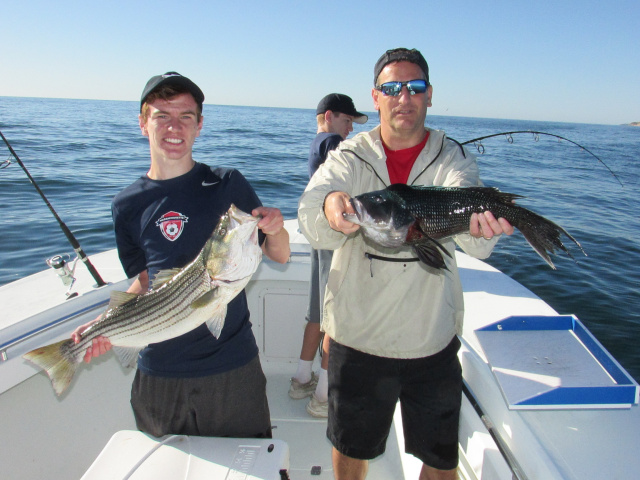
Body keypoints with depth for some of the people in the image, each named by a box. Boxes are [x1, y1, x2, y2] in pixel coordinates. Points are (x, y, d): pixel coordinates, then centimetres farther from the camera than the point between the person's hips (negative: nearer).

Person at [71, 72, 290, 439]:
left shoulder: (227, 184, -3)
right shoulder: (128, 205, 2)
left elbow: (280, 256, 1)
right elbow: (145, 282, 9)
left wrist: (274, 229, -20)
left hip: (233, 366, -1)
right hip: (160, 371, 2)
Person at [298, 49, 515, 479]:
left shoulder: (453, 157, -3)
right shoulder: (349, 156, -3)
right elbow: (311, 214, -22)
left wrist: (480, 225, -48)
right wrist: (330, 207, -46)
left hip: (433, 340, 0)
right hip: (357, 335, 0)